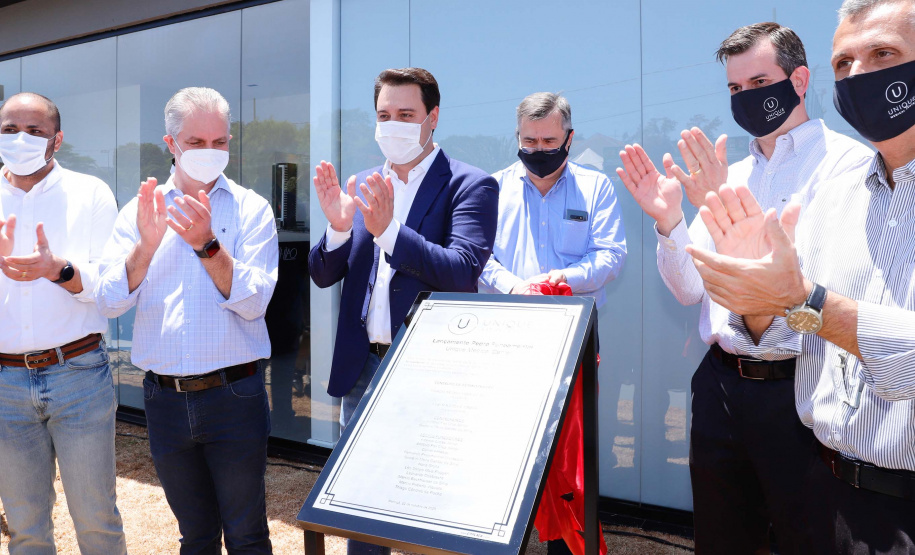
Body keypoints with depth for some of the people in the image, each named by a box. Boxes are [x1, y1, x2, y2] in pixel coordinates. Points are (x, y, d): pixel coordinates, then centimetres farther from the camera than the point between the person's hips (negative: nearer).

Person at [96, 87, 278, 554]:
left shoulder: (251, 209, -1)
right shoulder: (140, 210, 6)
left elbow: (253, 301, -13)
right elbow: (110, 302, -4)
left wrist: (207, 244, -24)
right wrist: (146, 245, -20)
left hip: (233, 396, -2)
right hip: (163, 397, 3)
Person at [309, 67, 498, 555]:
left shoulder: (469, 185, -6)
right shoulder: (363, 187, 9)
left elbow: (462, 271, -20)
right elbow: (323, 275, 5)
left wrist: (388, 230, -30)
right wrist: (338, 226, -15)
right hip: (364, 368, 5)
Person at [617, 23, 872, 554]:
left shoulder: (849, 162, -6)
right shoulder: (728, 176, 11)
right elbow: (691, 289, 9)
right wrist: (667, 220, -8)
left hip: (797, 390, -5)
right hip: (721, 385, 6)